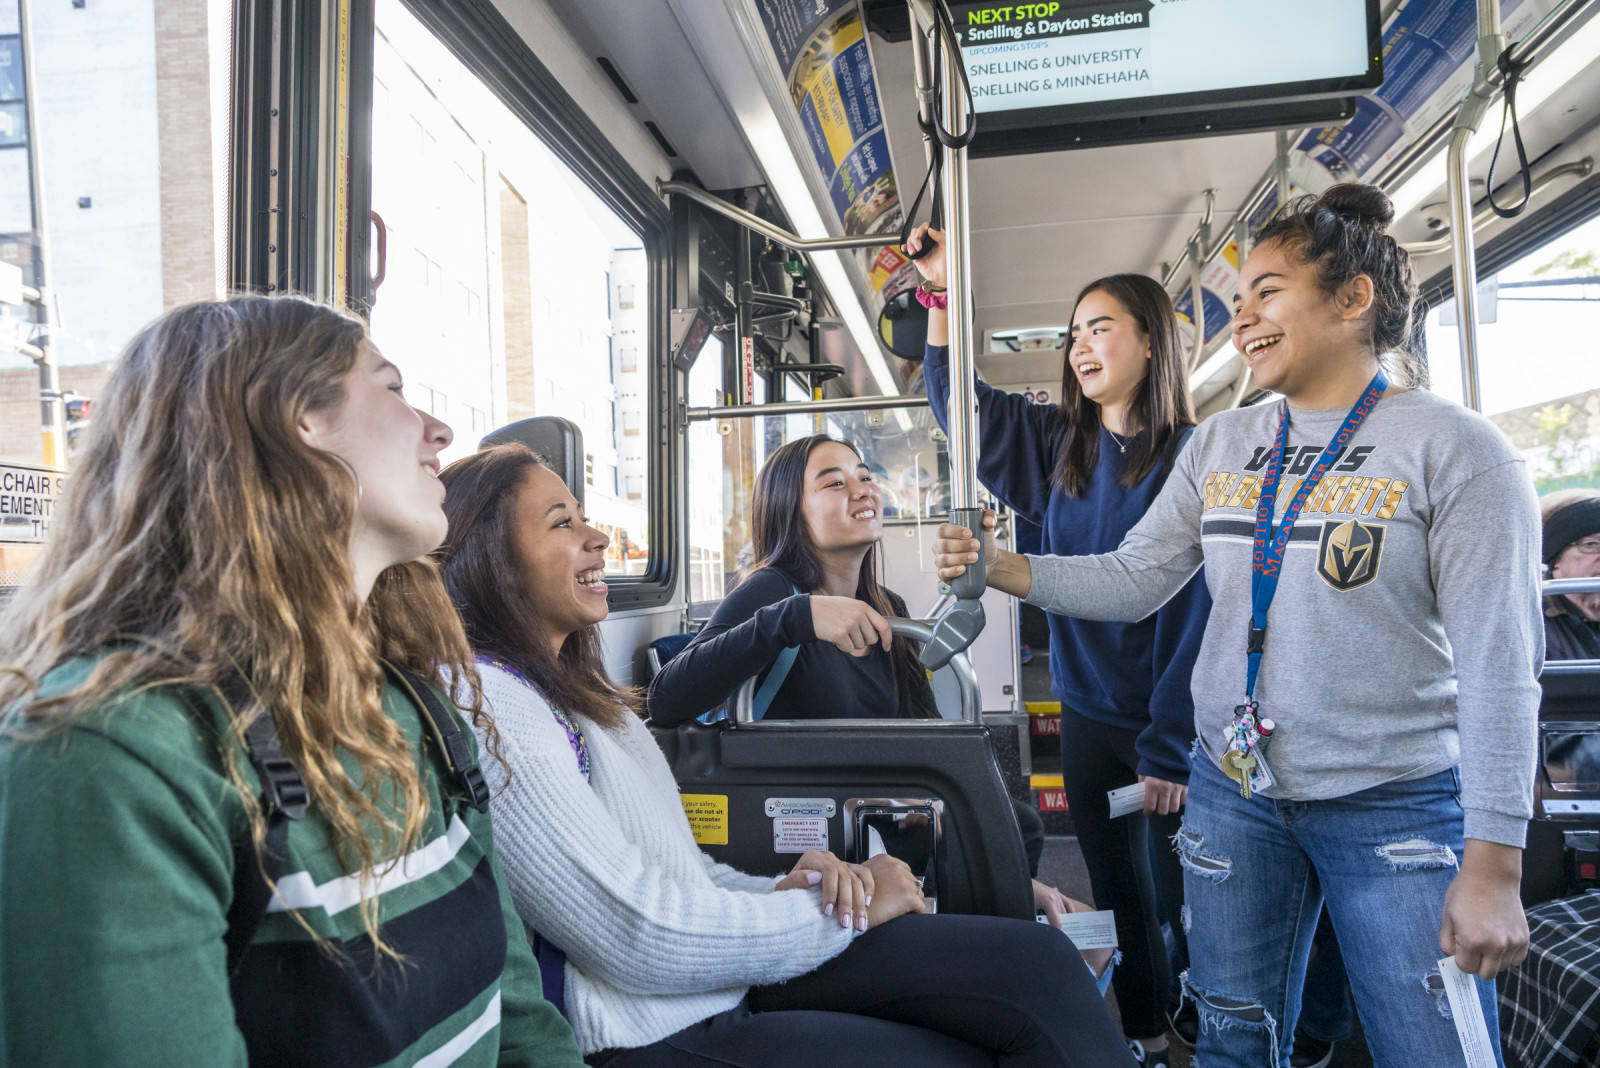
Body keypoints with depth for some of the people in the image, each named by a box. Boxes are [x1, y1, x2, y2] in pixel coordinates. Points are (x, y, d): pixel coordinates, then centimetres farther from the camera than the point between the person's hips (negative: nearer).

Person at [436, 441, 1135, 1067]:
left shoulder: (569, 686, 15)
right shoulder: (490, 704, -17)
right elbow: (643, 936, -21)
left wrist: (781, 891, -4)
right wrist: (843, 914, -10)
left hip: (725, 977, 8)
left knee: (1039, 961, -7)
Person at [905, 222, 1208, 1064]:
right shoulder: (1058, 448, 4)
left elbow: (1195, 615, -15)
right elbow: (959, 402, 15)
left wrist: (1170, 749, -17)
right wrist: (941, 294, 6)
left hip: (1168, 723, -5)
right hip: (1087, 716, 5)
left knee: (1187, 904, 5)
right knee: (1118, 899, 18)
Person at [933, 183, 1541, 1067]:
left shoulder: (1455, 448, -10)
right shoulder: (1219, 444, 5)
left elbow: (1499, 668, -13)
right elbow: (1133, 582, 3)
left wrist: (1493, 866, -15)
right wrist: (997, 568, -11)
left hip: (1398, 807, -4)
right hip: (1233, 794, 5)